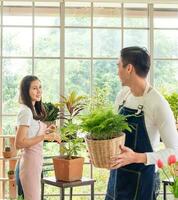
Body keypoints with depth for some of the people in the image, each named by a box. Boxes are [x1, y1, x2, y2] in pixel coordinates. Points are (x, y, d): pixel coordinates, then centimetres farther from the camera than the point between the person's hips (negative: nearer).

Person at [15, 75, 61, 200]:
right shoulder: (25, 111, -16)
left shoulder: (33, 110, 11)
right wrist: (44, 137, -22)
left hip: (36, 161, 10)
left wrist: (46, 131, 6)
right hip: (30, 161, -10)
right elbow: (19, 143, -22)